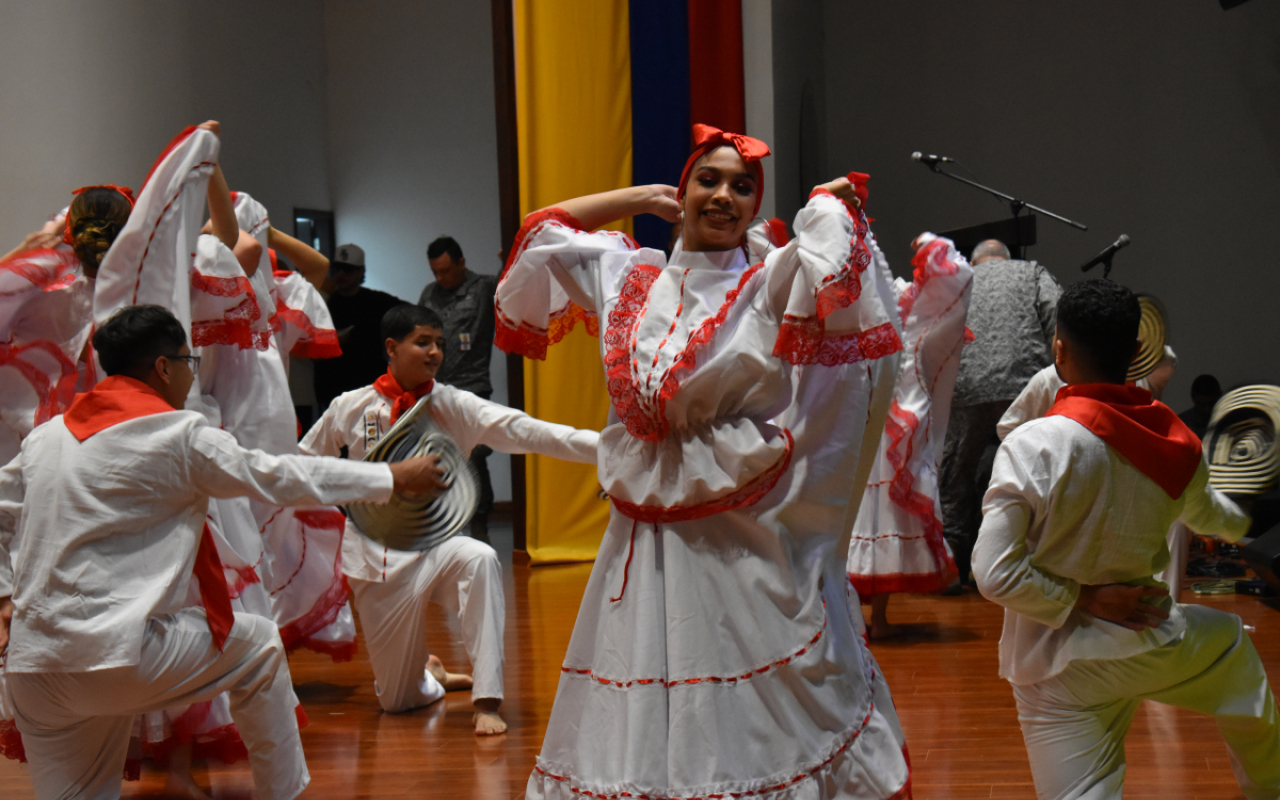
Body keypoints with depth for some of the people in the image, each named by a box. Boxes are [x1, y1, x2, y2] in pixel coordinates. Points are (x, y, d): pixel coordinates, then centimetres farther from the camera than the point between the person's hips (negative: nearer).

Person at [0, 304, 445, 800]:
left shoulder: (46, 436, 14)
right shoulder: (179, 435, -5)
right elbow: (280, 477, 3)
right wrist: (392, 478, 13)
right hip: (116, 657, -6)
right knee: (258, 647, 18)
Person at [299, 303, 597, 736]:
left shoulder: (453, 406, -6)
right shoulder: (350, 408, -4)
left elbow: (521, 430, -20)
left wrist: (602, 444, -32)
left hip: (435, 545, 0)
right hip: (374, 551, 0)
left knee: (480, 561, -37)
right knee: (399, 700, 3)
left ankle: (486, 703, -29)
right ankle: (431, 674, 43)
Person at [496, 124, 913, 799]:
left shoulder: (771, 284, -2)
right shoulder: (629, 276, 10)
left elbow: (830, 259, -21)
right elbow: (543, 231, 23)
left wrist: (827, 199, -1)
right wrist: (640, 198, 20)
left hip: (746, 545, -4)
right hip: (642, 540, 4)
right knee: (633, 734, 7)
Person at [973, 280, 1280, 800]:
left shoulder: (1032, 447, -21)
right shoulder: (1176, 444, -6)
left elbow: (993, 573, -23)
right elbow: (1207, 513, 18)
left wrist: (1083, 599, -11)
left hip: (1060, 668, -4)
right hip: (1149, 644, 4)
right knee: (1233, 645, 35)